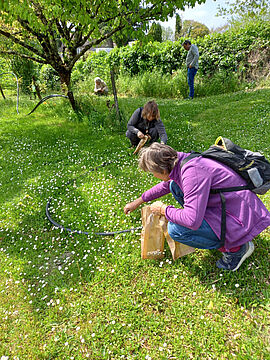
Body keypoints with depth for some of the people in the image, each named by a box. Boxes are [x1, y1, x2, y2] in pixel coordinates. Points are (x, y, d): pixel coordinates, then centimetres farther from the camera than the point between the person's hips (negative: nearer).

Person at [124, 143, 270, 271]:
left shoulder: (192, 172, -29)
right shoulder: (181, 161, 0)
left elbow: (192, 221, -33)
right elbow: (166, 185, 20)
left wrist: (163, 209, -14)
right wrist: (138, 201, 26)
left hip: (241, 218, -9)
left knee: (175, 229, -20)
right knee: (175, 186, 10)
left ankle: (236, 247, -2)